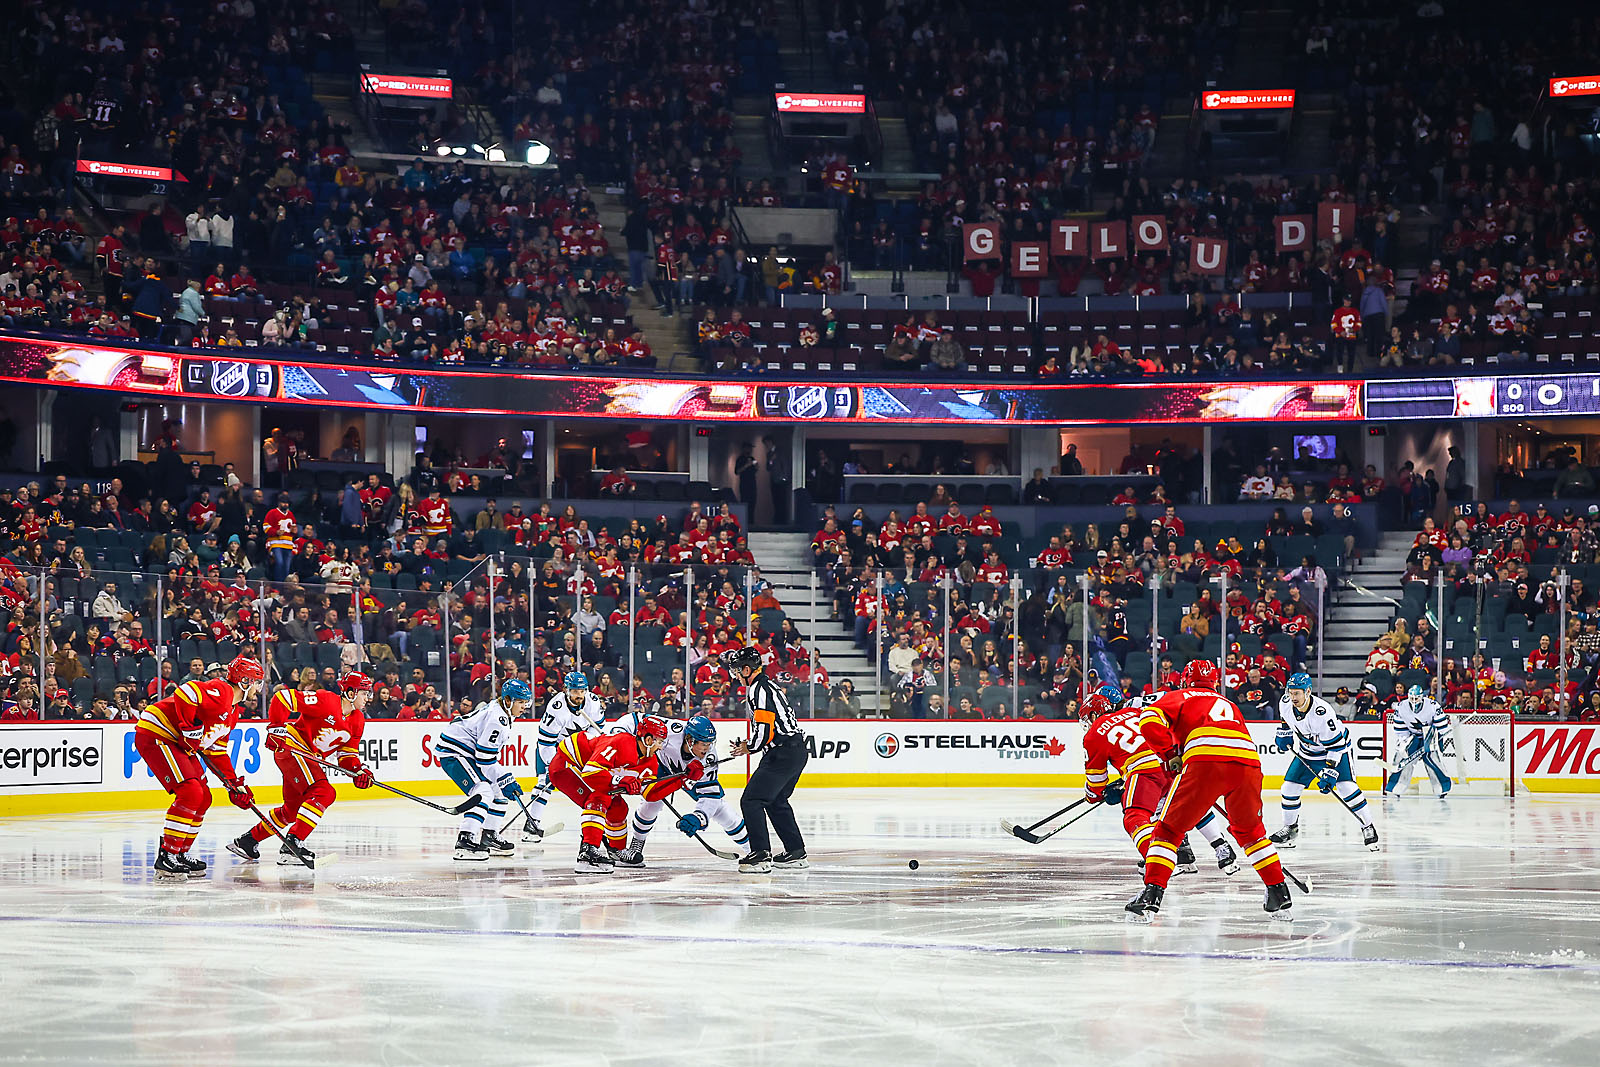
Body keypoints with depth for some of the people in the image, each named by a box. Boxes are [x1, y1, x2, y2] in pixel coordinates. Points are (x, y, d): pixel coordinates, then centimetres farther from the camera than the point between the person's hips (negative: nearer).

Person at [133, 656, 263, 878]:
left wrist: (235, 784, 16)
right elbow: (185, 692, -30)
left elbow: (217, 752, 21)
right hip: (154, 735, -11)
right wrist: (191, 728, -26)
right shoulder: (220, 692, -16)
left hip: (177, 743, 11)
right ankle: (166, 858, -17)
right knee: (190, 793, -19)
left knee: (203, 798, 10)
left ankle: (179, 854, 16)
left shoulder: (232, 711, 16)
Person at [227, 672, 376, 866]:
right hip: (291, 748, -10)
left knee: (293, 809, 18)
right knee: (324, 793, -24)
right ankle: (291, 844, -30)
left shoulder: (357, 721, 6)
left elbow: (347, 754, 10)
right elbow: (283, 697, -19)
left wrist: (358, 771, -9)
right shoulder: (326, 701, -19)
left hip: (311, 759, 10)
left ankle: (248, 840, 33)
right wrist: (276, 727, -23)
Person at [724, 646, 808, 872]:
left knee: (752, 800, -10)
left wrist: (749, 747, -5)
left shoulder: (759, 690, -15)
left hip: (783, 755, -11)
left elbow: (764, 730, -22)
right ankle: (796, 853, 26)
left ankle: (761, 854, -17)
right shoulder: (766, 685, 18)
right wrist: (748, 744, 18)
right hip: (797, 751, 11)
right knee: (776, 802, 22)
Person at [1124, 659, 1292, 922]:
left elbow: (1149, 719, 5)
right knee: (1249, 829, 28)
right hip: (1249, 765, 4)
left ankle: (1152, 894, -7)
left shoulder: (1179, 697, 25)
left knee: (1169, 828, 8)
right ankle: (1279, 894, 25)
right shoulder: (1229, 705, 39)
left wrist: (1170, 755, 11)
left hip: (1206, 761, -4)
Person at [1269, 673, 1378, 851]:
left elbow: (1335, 743, -31)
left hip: (1336, 748, -6)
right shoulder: (1286, 703, -18)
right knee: (1289, 787, -1)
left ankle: (1368, 828, -8)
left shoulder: (1322, 712, -36)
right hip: (1306, 752, 6)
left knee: (1346, 787, -20)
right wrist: (1284, 733, 9)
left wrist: (1330, 771, -33)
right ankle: (1290, 828, 19)